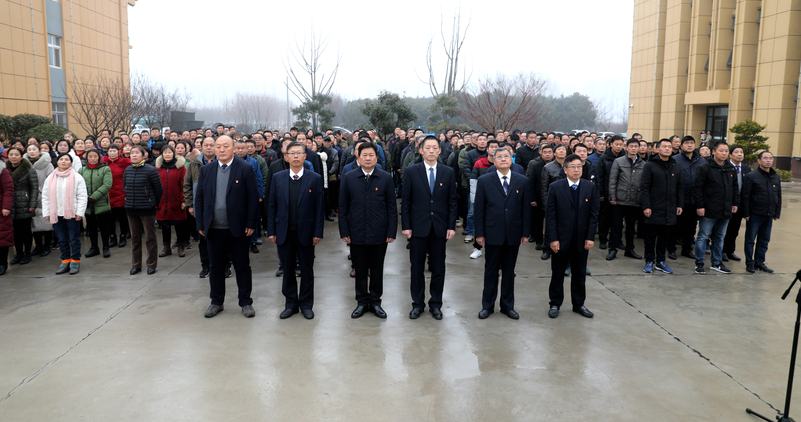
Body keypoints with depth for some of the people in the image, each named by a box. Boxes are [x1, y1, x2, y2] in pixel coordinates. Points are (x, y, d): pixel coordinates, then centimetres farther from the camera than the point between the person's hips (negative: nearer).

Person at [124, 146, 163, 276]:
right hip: (131, 208, 5)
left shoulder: (151, 170, -10)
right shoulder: (127, 171, 6)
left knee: (150, 238, 2)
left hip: (147, 208, -5)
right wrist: (130, 200, 17)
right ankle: (136, 265, 21)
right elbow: (125, 187, 18)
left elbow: (158, 189, -4)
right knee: (135, 237, 12)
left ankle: (151, 264, 13)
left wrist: (155, 203, 4)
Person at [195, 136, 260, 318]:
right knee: (215, 267, 13)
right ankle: (216, 302, 27)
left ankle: (246, 302, 19)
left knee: (242, 266, 7)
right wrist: (200, 224, 2)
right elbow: (199, 198, 8)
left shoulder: (245, 169, -4)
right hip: (214, 228, 3)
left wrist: (251, 224, -10)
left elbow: (253, 199, -6)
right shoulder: (206, 170, 7)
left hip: (238, 228, -3)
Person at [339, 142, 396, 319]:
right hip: (357, 234, 0)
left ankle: (375, 302, 25)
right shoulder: (348, 178, 2)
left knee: (377, 271, 10)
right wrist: (344, 232, -1)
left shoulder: (386, 178, 1)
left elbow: (392, 207, 2)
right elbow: (343, 207, 4)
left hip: (379, 234, 0)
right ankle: (362, 302, 24)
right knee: (360, 271, 9)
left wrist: (391, 232, -3)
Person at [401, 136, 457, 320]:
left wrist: (452, 226, -2)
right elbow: (406, 201, -1)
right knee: (417, 267, 8)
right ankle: (418, 304, 21)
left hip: (440, 227, 1)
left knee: (438, 268, 9)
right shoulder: (411, 171, -1)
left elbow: (452, 201, 4)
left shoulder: (448, 172, 3)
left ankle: (436, 304, 22)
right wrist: (406, 226, -6)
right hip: (418, 227, -1)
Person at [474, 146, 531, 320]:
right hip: (493, 233, -1)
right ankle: (487, 305, 21)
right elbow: (479, 209, -1)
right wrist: (479, 233, -5)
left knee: (509, 271, 11)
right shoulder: (484, 181, -1)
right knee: (491, 271, 9)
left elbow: (526, 208, 4)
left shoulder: (522, 181, 3)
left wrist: (525, 232, 0)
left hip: (513, 234, 1)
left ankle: (507, 305, 24)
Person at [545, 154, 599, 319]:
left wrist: (590, 237, -5)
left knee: (579, 274, 12)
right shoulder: (555, 187, -5)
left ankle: (579, 304, 26)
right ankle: (555, 304, 22)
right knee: (558, 273, 8)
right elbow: (550, 215, -7)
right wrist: (553, 238, -12)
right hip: (561, 239, -2)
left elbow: (593, 214, 1)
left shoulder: (590, 187, 2)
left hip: (581, 239, 2)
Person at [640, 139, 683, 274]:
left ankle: (660, 261, 20)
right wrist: (646, 206, -13)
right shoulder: (650, 166, -3)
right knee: (651, 236, 3)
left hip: (670, 210, 4)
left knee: (664, 237, 11)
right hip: (654, 209, -4)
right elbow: (644, 187, -7)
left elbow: (680, 187, 15)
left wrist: (680, 205, 8)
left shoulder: (676, 167, 12)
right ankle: (649, 261, 13)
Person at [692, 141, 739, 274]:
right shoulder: (705, 168, -8)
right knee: (703, 237, -1)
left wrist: (735, 203, 14)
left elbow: (735, 188, 21)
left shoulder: (731, 169, 11)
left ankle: (717, 263, 23)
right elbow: (697, 187, -10)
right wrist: (700, 206, -14)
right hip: (709, 211, -6)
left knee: (719, 237, 13)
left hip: (725, 211, 6)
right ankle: (699, 263, 9)